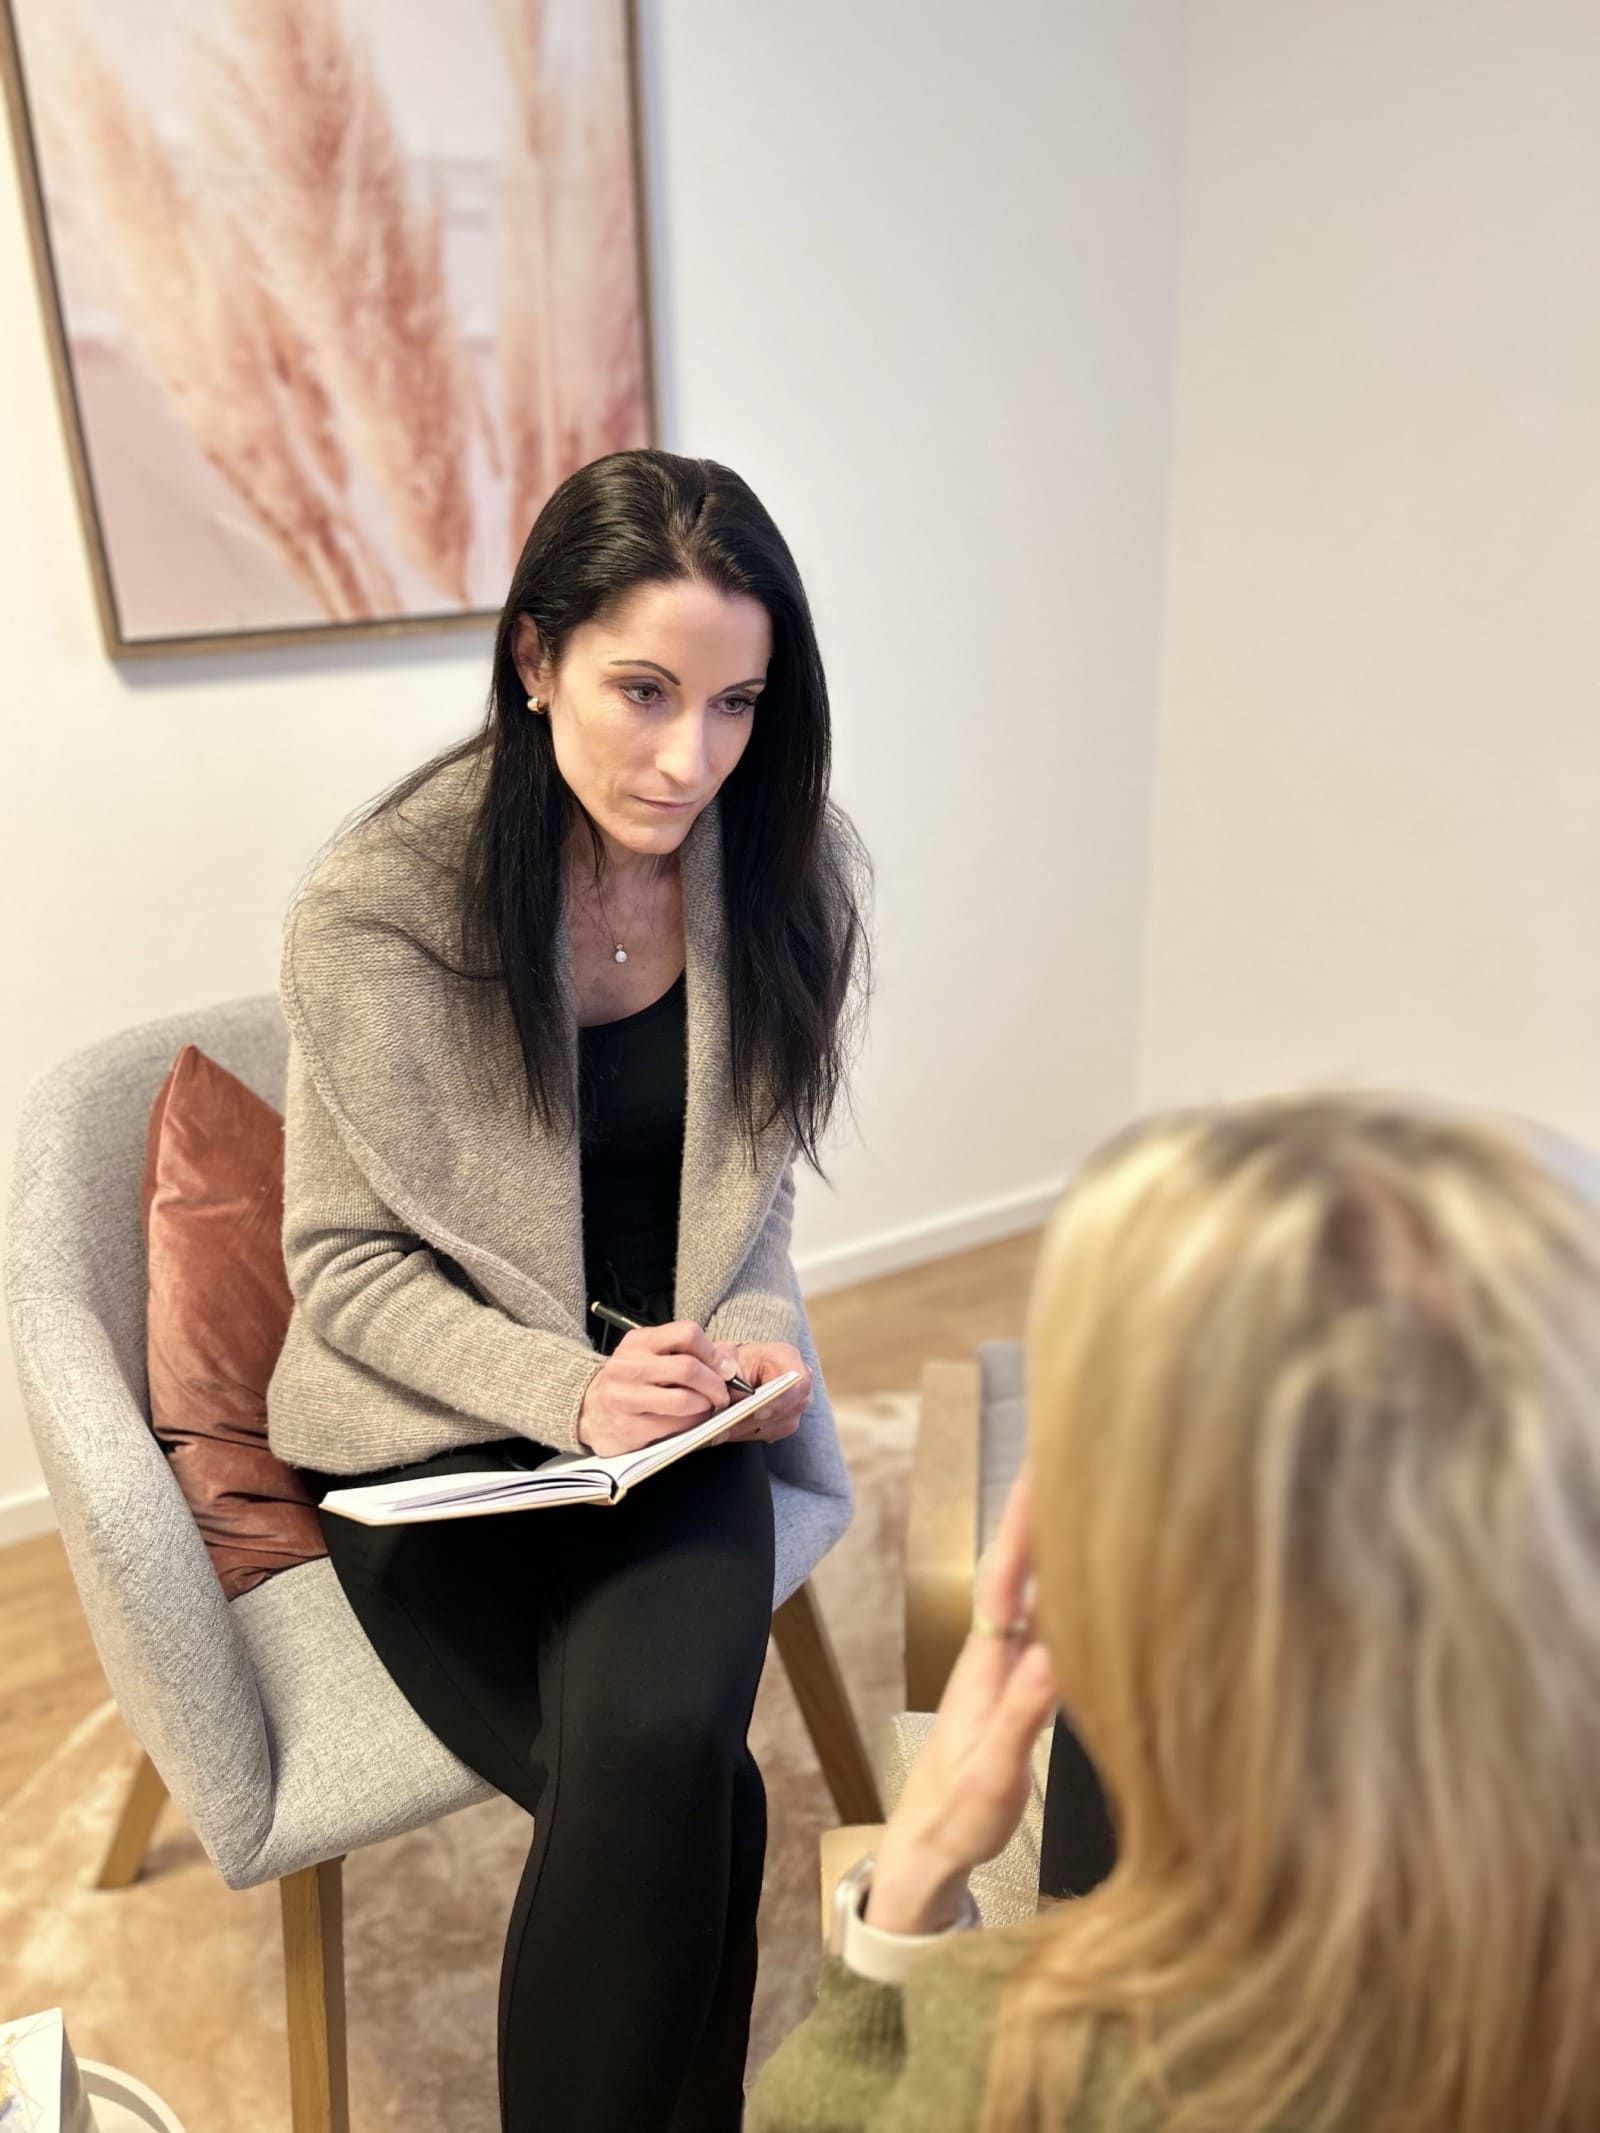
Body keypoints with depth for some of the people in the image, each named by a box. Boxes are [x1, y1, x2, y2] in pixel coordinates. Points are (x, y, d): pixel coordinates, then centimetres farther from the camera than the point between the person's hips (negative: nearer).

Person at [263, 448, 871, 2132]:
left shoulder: (784, 872, -3)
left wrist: (755, 1342, -10)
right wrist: (565, 1390, -20)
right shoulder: (373, 912, -14)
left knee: (657, 1747, -24)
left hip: (682, 1414, 2)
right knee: (678, 1791, -22)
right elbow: (347, 1266, -6)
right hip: (441, 1430, -2)